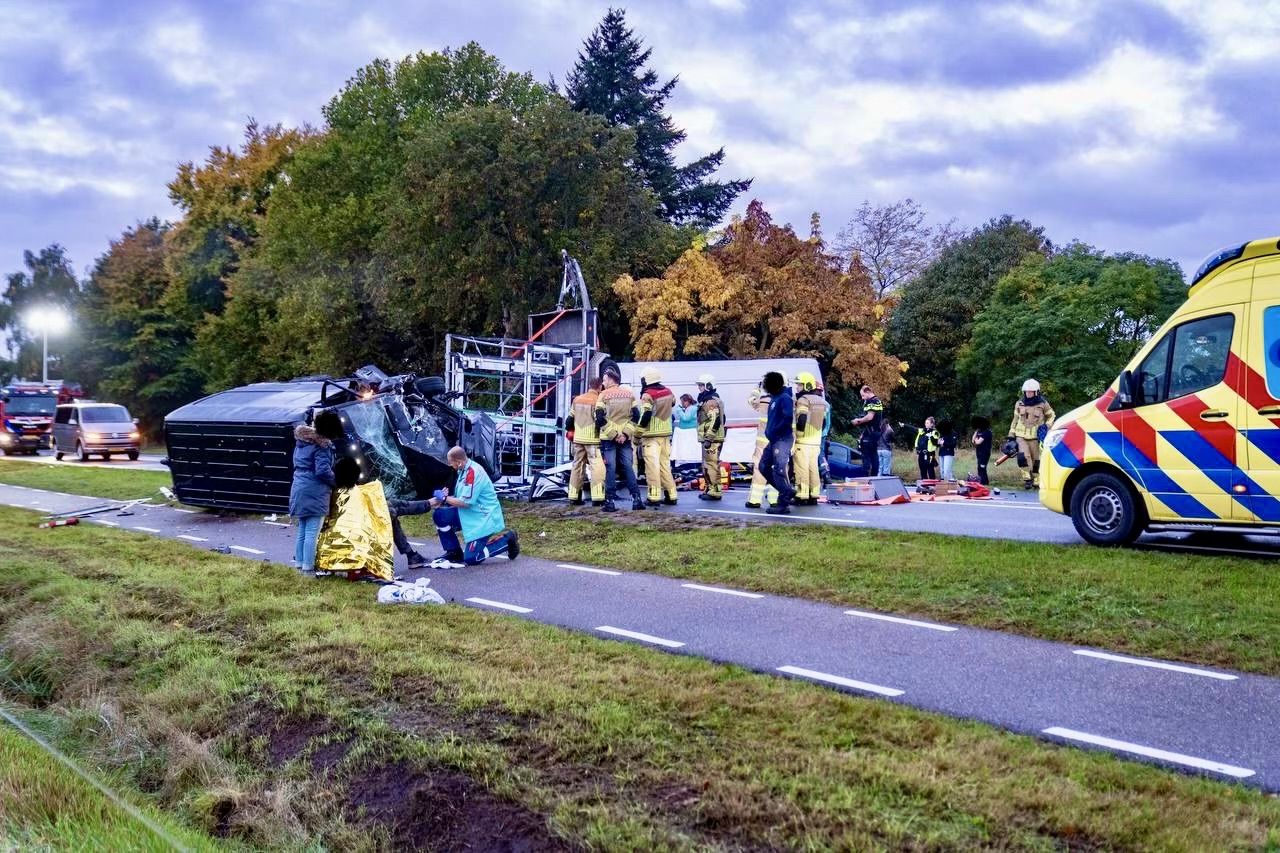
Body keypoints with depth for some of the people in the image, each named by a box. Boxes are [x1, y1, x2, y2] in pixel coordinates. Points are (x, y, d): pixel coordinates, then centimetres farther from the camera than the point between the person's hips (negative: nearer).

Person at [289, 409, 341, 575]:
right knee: (312, 533, -3)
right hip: (314, 492, -8)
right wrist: (335, 482, -6)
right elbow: (323, 471, -21)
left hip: (298, 489, 8)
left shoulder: (301, 439, 9)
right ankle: (308, 568, -1)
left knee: (301, 531, 17)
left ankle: (299, 564, 23)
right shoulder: (321, 445, -16)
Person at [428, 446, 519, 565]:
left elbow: (465, 502, -23)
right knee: (439, 515, -2)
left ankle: (507, 540, 5)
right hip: (469, 514, 9)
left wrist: (444, 498, -11)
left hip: (483, 518, -9)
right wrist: (439, 500, -1)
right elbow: (460, 498, 13)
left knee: (471, 558, -10)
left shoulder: (473, 472, -23)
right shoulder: (464, 470, 6)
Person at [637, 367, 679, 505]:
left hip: (651, 435, -7)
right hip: (666, 433, 7)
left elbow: (645, 416, -18)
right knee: (665, 464, 13)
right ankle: (671, 495, 13)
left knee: (652, 465, -6)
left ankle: (654, 497, -10)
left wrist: (638, 434, -11)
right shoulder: (668, 392, 8)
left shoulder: (647, 395, -12)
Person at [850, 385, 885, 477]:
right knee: (873, 454, 13)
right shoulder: (878, 401, 18)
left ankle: (866, 475, -12)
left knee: (866, 454, -9)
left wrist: (858, 421, -9)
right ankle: (875, 475, 15)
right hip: (876, 431, 10)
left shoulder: (872, 401, -14)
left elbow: (869, 417, -23)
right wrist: (860, 420, 11)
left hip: (869, 432, -10)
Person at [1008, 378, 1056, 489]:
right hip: (1021, 435, 1)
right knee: (1022, 457, -18)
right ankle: (1027, 477, -3)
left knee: (1036, 459, 3)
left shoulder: (1043, 404, -1)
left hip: (1035, 436, -1)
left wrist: (1046, 426, -4)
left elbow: (1051, 416, 14)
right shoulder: (1019, 403, 6)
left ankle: (1036, 480, 18)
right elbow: (1015, 419, 14)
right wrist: (1011, 435, 11)